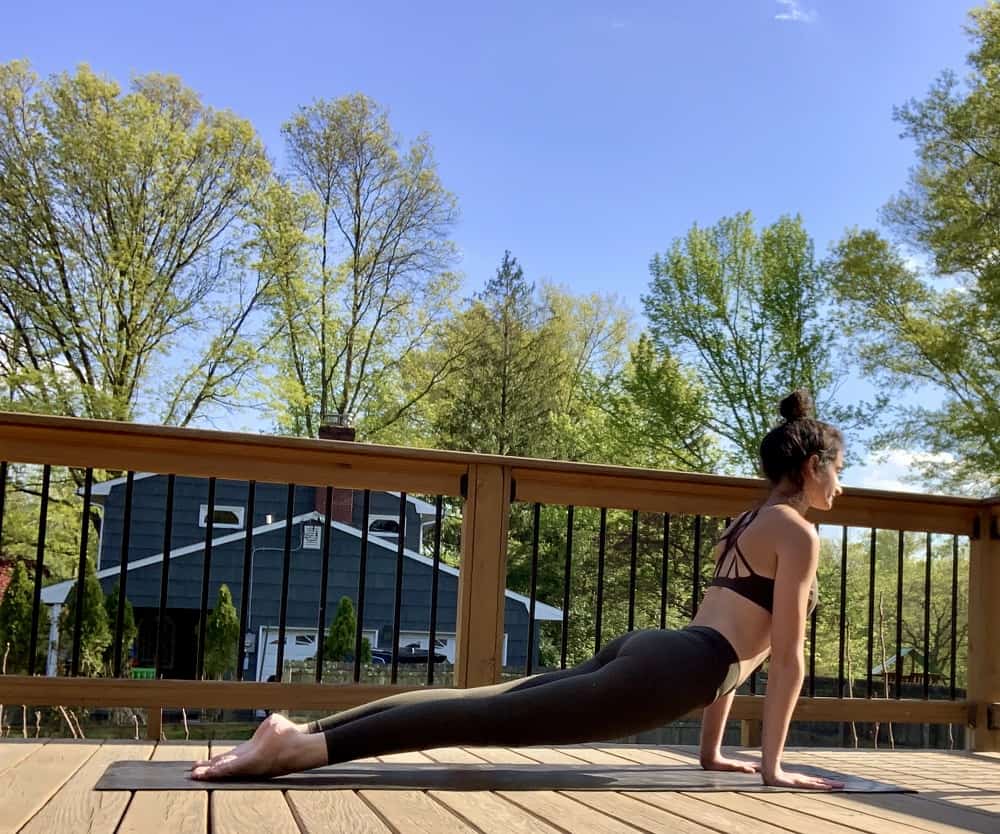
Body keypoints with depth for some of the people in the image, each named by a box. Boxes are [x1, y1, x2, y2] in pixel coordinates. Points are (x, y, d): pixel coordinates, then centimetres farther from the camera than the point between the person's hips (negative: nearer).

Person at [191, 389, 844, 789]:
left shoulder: (746, 526, 28)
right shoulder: (797, 531, 1)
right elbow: (787, 658, -4)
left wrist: (712, 751, 31)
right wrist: (772, 765, 1)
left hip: (643, 650, 8)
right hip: (666, 671, -8)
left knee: (489, 702, 0)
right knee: (493, 717, -17)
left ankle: (302, 729, -7)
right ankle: (302, 747, -25)